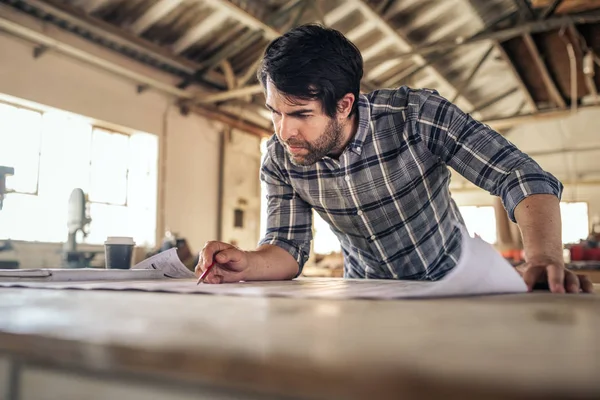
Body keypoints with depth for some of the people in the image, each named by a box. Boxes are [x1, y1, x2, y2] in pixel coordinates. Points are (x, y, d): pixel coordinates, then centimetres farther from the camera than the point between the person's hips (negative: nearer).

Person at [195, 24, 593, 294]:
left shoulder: (417, 114, -26)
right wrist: (246, 264, -34)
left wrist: (545, 258, -48)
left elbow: (524, 176, -29)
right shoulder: (279, 161, -15)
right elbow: (288, 249, -11)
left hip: (453, 279, -1)